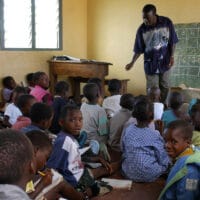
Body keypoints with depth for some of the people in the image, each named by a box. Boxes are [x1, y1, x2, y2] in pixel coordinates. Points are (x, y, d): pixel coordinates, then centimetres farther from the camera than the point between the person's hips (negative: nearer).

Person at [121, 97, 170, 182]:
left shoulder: (127, 130, -5)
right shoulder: (155, 135, -15)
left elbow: (124, 153, 7)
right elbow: (163, 160, -8)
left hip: (128, 173, 4)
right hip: (149, 176, -4)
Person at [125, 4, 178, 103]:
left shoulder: (167, 22, -12)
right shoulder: (142, 29, -13)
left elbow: (173, 41, -2)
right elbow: (139, 49, -4)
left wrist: (172, 56, -10)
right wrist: (132, 62, -11)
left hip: (165, 62, 1)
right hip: (150, 64, -1)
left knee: (164, 87, 13)